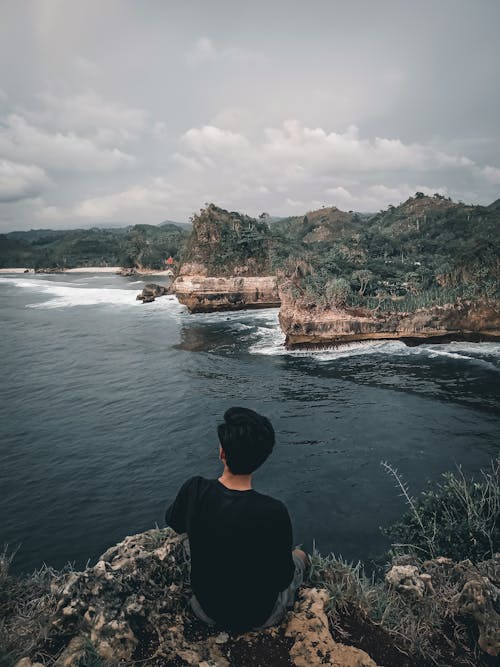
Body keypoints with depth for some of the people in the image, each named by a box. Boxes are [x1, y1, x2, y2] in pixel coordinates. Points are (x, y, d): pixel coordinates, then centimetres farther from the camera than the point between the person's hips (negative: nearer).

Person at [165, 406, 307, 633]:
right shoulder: (273, 512, -34)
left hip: (206, 610, 3)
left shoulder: (194, 490, -24)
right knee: (300, 556, 24)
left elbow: (173, 523, -1)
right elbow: (283, 579, -19)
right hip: (258, 615, -3)